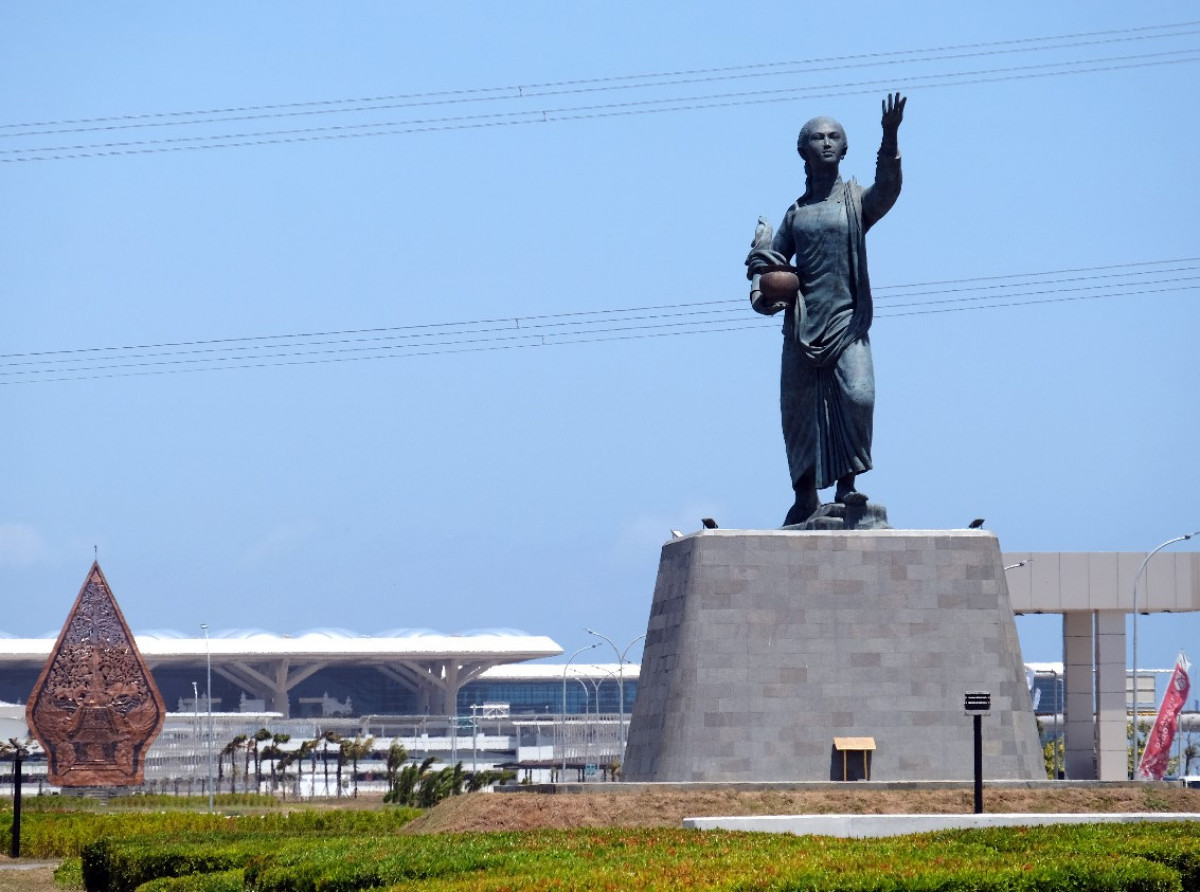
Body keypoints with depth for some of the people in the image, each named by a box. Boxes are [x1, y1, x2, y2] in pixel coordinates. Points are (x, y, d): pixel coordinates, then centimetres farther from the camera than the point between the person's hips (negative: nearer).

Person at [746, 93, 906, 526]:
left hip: (846, 321, -3)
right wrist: (762, 294, -5)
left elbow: (887, 189, -17)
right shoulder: (796, 213, 14)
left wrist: (890, 138, -31)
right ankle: (806, 496, 10)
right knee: (798, 407, 1)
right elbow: (767, 260, 17)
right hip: (802, 324, 3)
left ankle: (847, 483, -11)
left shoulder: (856, 201, 5)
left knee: (857, 396, -21)